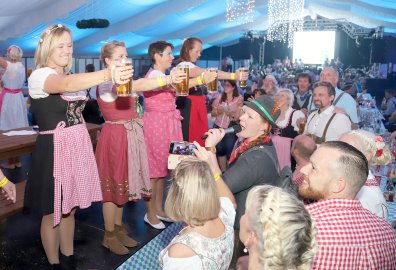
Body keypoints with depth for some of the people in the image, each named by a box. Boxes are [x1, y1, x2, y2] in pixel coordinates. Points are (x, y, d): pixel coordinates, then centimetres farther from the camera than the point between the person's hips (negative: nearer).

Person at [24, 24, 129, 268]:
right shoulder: (39, 76, -13)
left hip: (78, 148, 7)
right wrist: (107, 74, -52)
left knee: (69, 208, 18)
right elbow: (66, 85, -37)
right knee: (52, 212, 7)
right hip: (54, 150, -7)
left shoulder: (72, 77, 13)